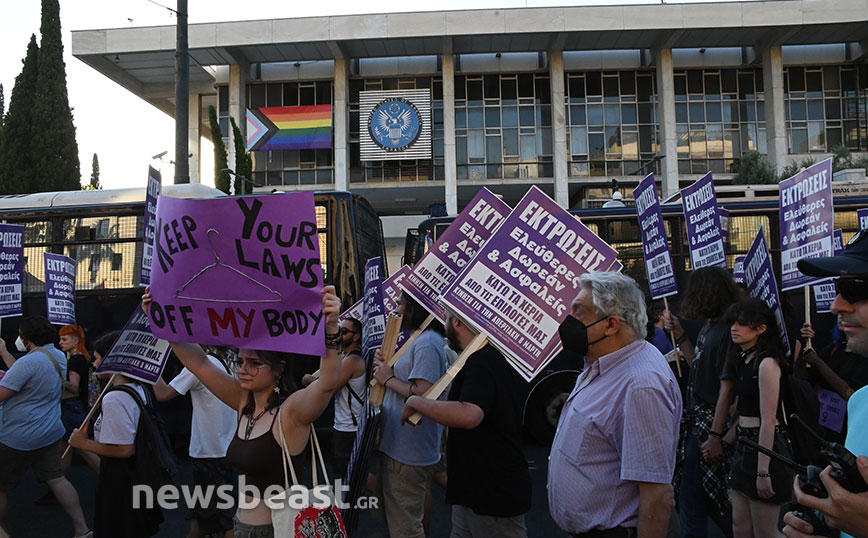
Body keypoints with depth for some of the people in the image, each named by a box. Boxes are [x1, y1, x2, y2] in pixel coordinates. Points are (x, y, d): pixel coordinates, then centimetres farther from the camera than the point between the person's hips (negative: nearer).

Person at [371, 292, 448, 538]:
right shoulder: (417, 340, 16)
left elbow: (422, 394, -27)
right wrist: (385, 366, 4)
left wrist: (388, 379, -15)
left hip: (408, 454, -11)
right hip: (397, 448, 11)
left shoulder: (427, 343, -18)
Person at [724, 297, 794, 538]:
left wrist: (763, 471, -21)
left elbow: (768, 421, -19)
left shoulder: (767, 364, -16)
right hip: (745, 446, 9)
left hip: (766, 448, -9)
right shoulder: (744, 361, 11)